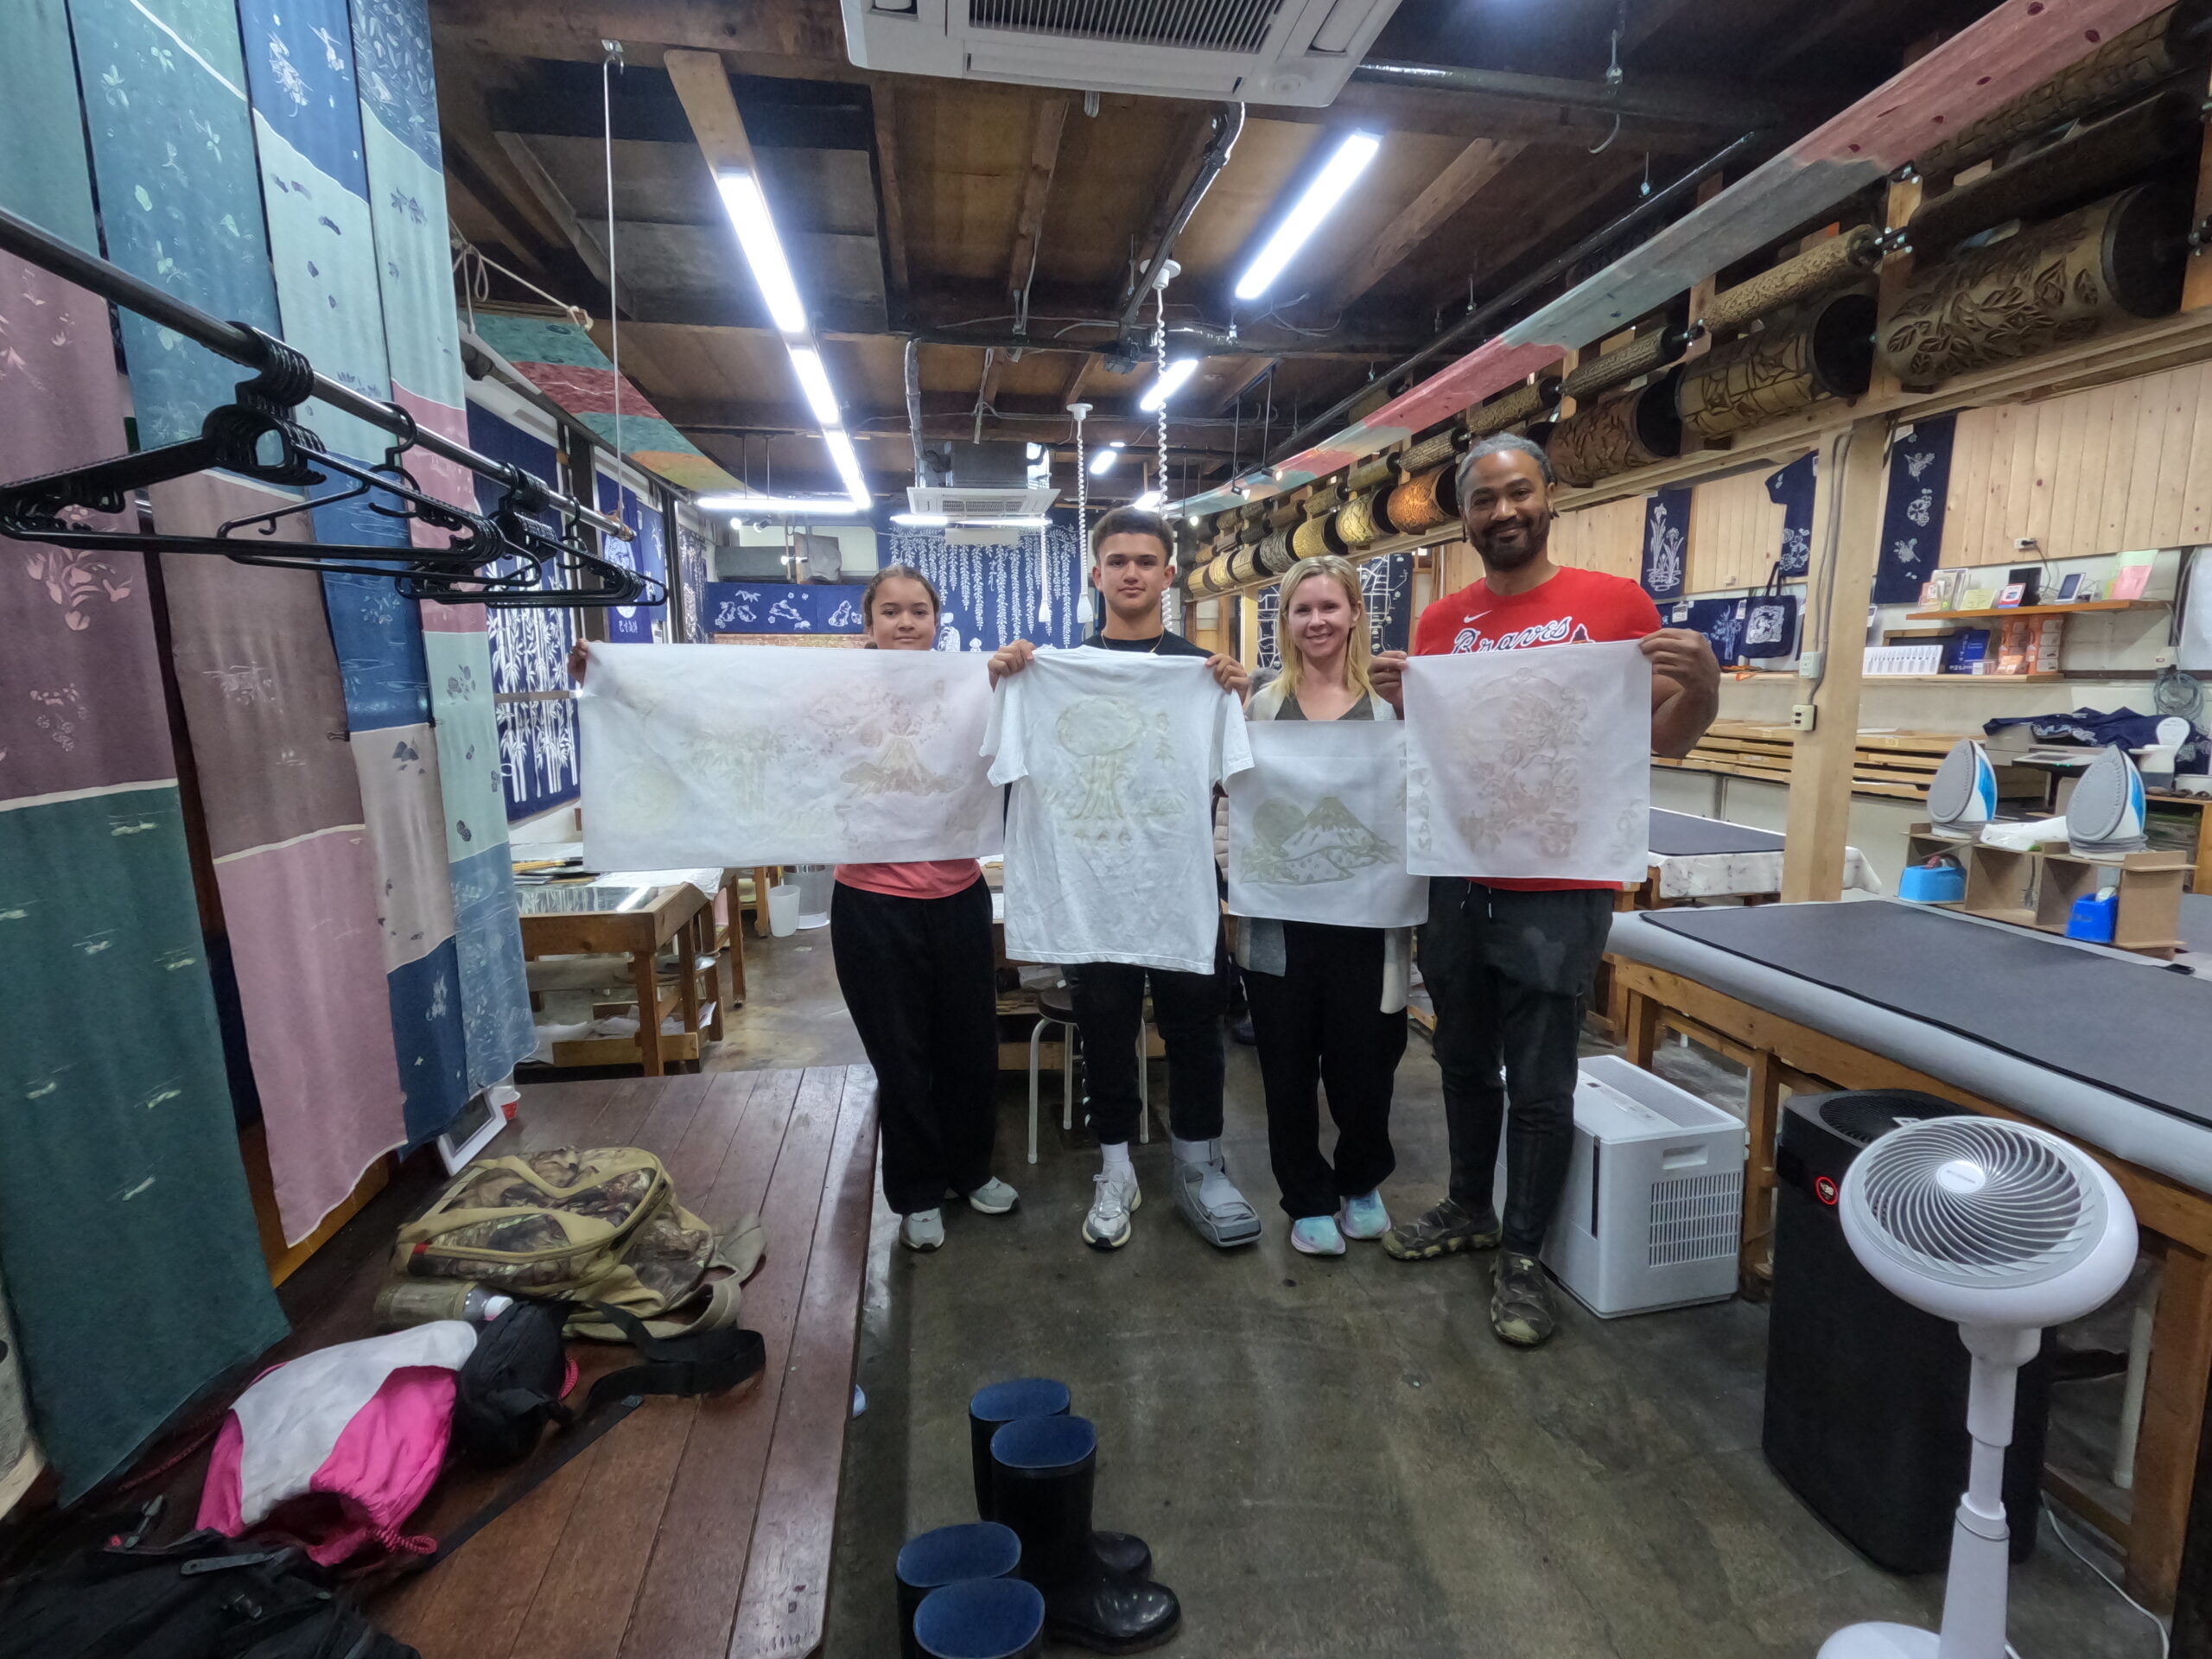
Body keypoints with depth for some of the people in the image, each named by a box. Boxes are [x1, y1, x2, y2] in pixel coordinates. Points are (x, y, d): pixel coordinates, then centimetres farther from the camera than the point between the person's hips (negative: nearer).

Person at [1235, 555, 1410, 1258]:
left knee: (1362, 1061, 9)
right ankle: (1309, 1199, 31)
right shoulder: (1262, 704, 4)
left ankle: (1362, 1181, 38)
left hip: (1363, 916, -1)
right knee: (1288, 1067, 10)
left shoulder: (1391, 701, 1)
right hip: (1279, 917, 1)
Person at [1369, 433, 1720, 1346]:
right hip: (1457, 880, 4)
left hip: (1557, 889, -4)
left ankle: (1523, 1256, 23)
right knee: (1464, 1061, 18)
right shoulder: (1441, 621, 6)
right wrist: (1400, 701, -10)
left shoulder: (1614, 603, -4)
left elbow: (1665, 738, -1)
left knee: (1539, 1084, 4)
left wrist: (1702, 686, -21)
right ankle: (1468, 1209, 38)